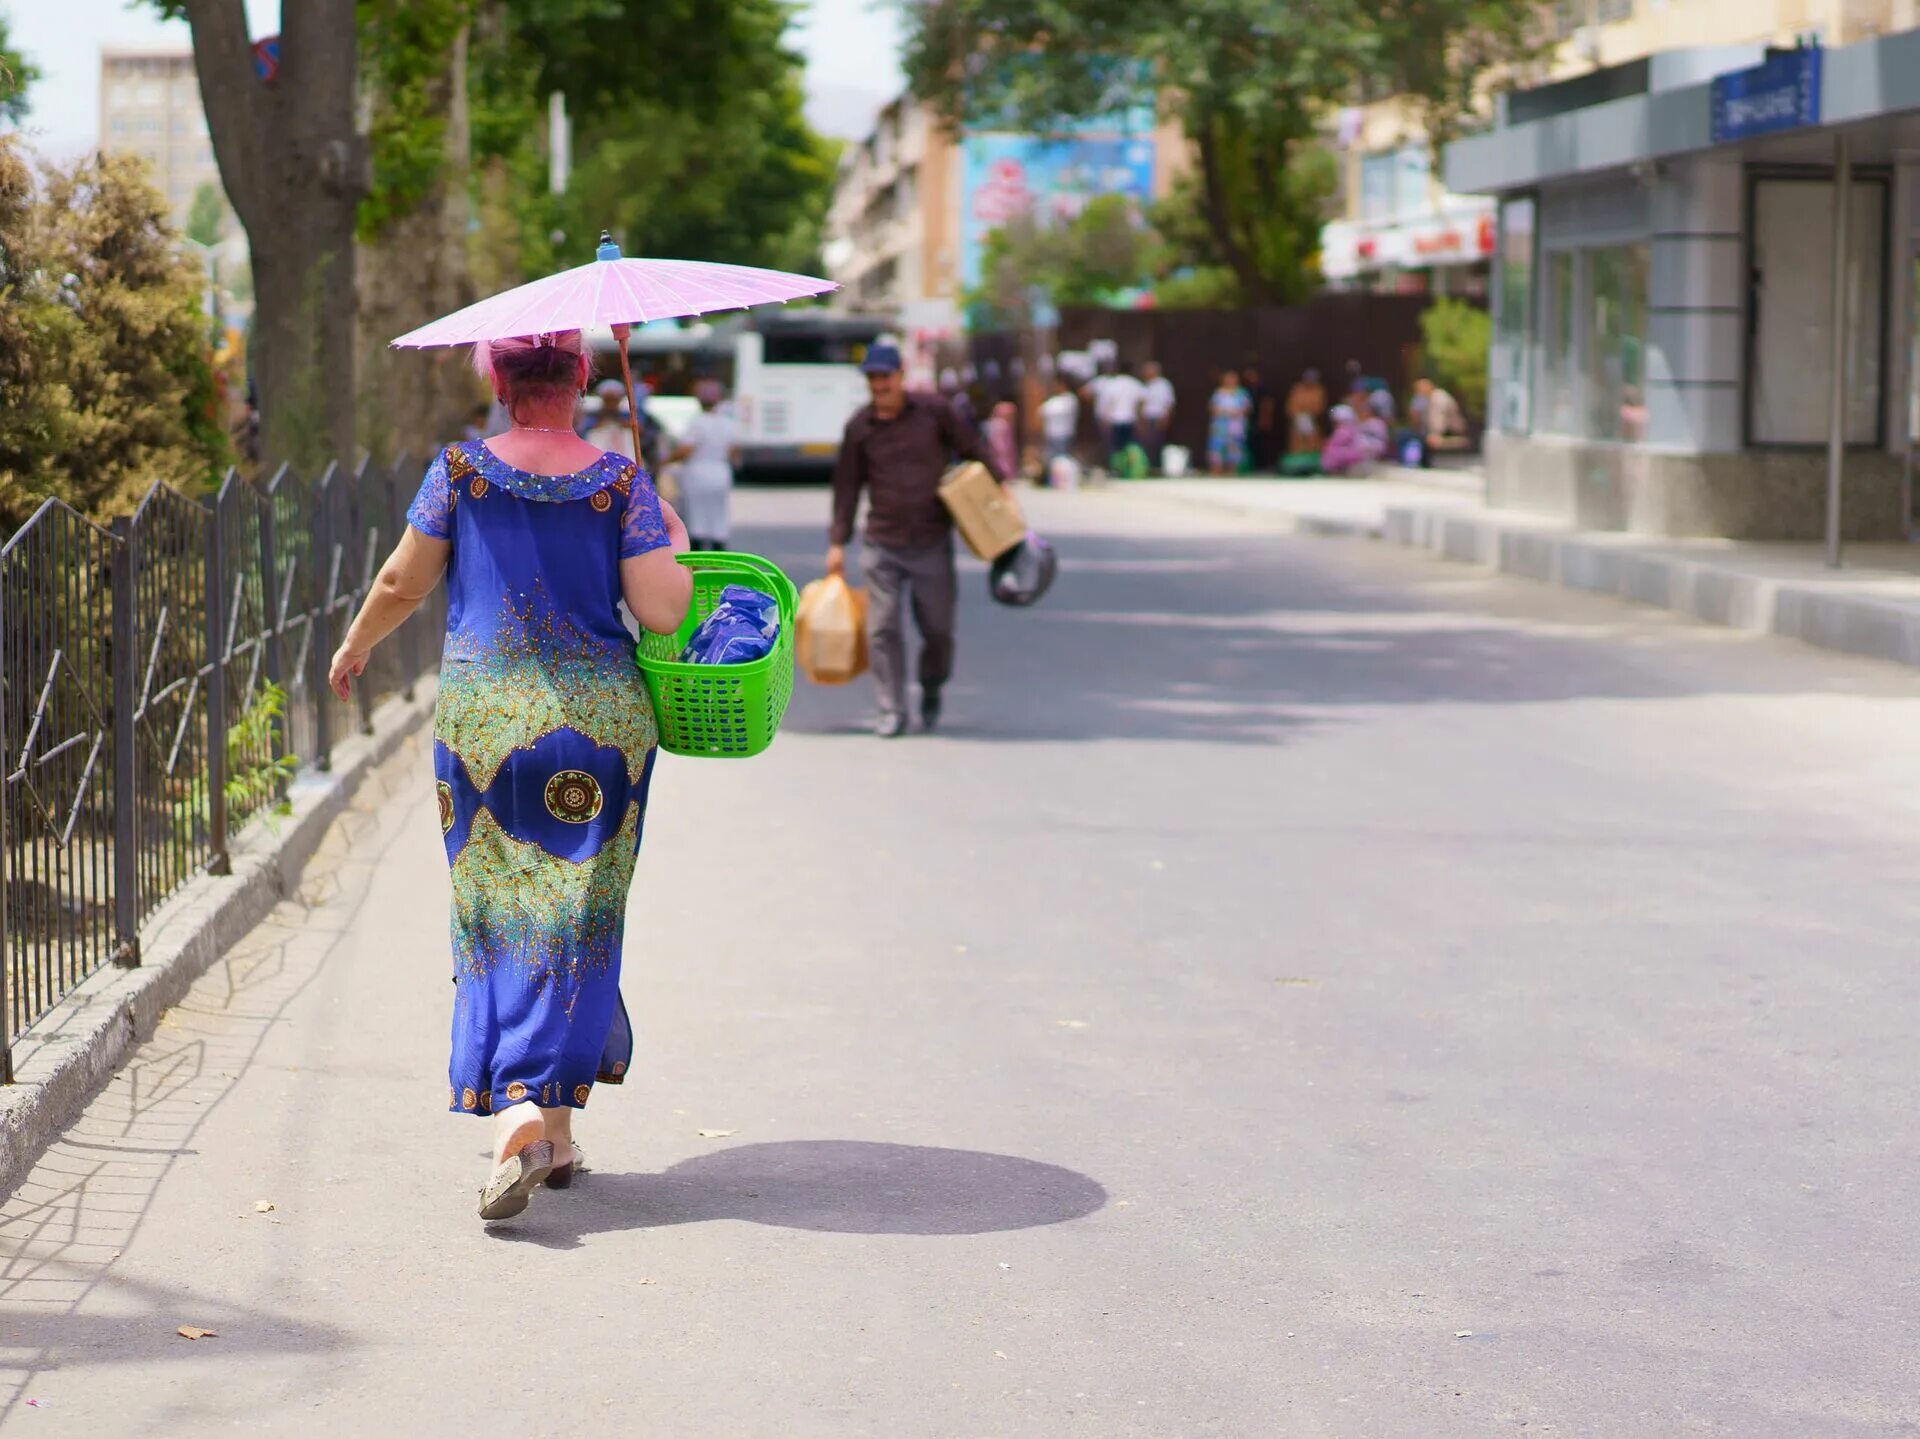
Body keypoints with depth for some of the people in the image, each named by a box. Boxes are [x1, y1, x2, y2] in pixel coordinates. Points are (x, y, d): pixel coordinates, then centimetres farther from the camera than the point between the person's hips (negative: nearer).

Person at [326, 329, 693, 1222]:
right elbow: (662, 612, -9)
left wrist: (356, 645, 24)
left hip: (483, 716, 0)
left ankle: (517, 1113, -11)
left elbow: (401, 586, 6)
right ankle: (556, 1122, 11)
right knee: (575, 920, 9)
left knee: (500, 922, 6)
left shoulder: (461, 470, -2)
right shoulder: (620, 481, -3)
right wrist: (674, 547, 11)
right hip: (599, 717, 0)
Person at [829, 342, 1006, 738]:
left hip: (932, 542, 0)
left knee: (938, 627, 6)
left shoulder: (933, 411, -1)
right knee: (883, 629, -5)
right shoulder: (859, 426, 2)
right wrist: (837, 542, 5)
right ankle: (892, 712, 3)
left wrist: (999, 485, -1)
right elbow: (847, 486, 7)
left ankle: (932, 694, 32)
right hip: (882, 546, 0)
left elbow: (972, 449, 8)